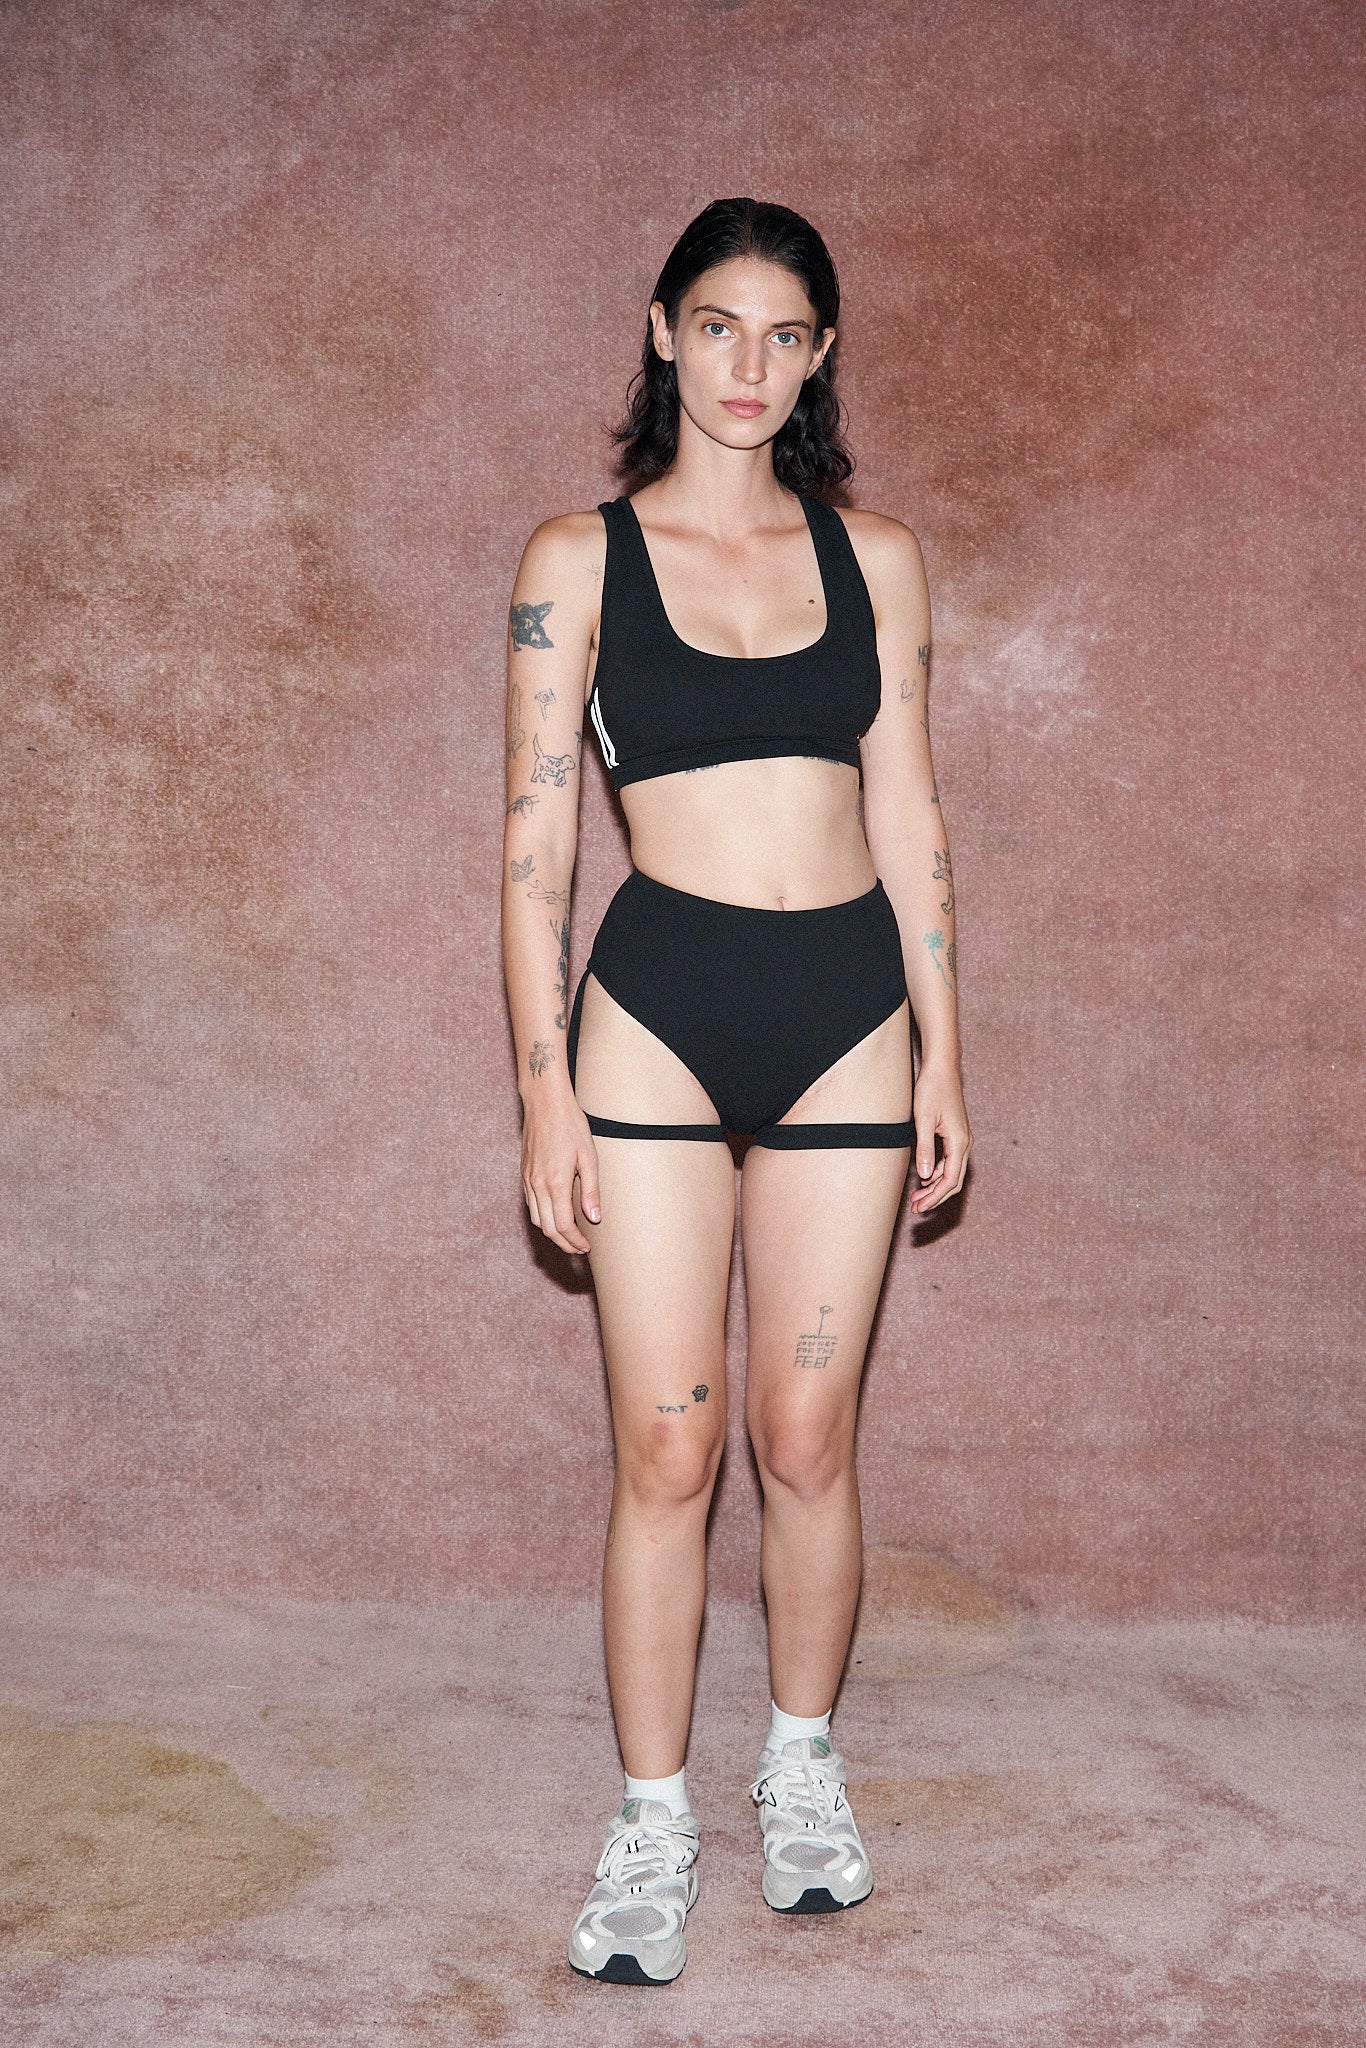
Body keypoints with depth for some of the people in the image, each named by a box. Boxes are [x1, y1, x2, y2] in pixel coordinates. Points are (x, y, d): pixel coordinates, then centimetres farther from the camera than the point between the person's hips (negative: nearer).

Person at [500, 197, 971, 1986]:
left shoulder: (876, 557, 9)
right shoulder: (579, 558, 2)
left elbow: (909, 815, 10)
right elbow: (538, 843, -1)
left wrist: (944, 1056, 6)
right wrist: (547, 1092, -5)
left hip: (849, 1011, 2)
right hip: (660, 1008, -2)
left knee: (809, 1437, 8)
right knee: (667, 1448, 0)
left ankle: (805, 1770, 28)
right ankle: (654, 1827, 15)